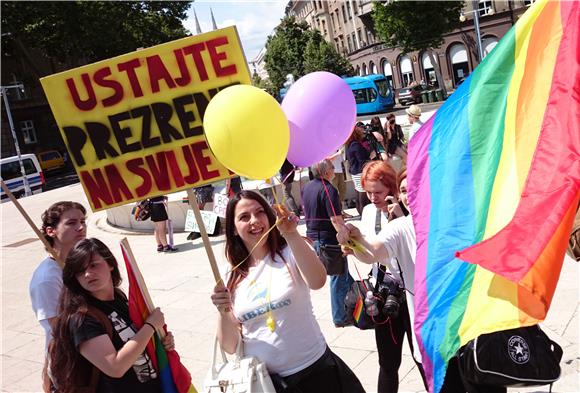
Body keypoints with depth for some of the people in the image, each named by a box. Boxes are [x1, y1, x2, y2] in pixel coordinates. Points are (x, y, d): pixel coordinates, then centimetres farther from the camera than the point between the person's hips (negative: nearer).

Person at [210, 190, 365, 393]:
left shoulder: (290, 254, -7)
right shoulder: (231, 278, 1)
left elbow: (317, 282, -30)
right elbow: (230, 347, 0)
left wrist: (292, 234, -37)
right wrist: (224, 312, -17)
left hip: (314, 370, -2)